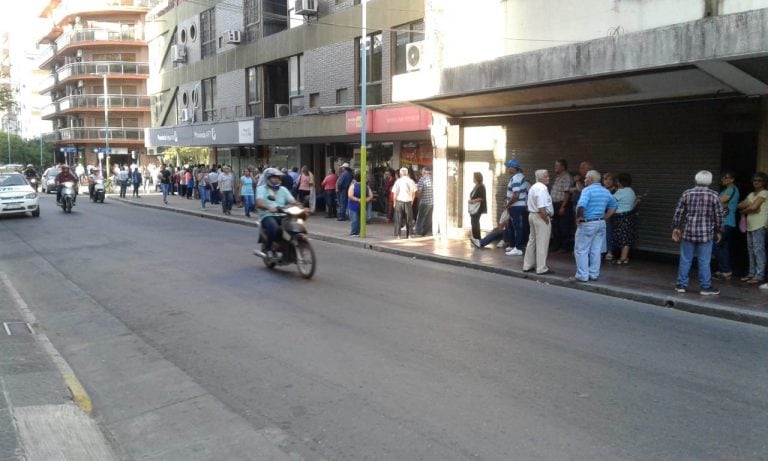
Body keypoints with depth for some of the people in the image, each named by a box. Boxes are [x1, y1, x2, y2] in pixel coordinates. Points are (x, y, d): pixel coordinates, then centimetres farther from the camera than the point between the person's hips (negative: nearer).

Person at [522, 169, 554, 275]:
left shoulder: (533, 187, 15)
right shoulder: (542, 188, -17)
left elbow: (528, 204, 20)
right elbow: (541, 208, -25)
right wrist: (547, 220, -16)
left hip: (532, 215, 10)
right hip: (541, 217, -10)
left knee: (532, 241, 17)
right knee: (542, 243, -4)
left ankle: (527, 265, 23)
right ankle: (541, 268, 0)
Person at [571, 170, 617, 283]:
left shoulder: (587, 190, -14)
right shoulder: (605, 191, 10)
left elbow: (581, 206, -29)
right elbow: (613, 207, 18)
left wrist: (578, 217, -14)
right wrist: (604, 218, 15)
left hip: (587, 224, -7)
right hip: (601, 223, 7)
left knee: (581, 250, 1)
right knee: (595, 251, 12)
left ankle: (582, 276, 1)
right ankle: (594, 274, 17)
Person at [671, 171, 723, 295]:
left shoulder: (687, 193, 0)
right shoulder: (714, 195, -3)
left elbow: (678, 212, 1)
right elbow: (718, 215, 0)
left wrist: (676, 228, 11)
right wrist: (717, 231, 12)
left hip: (688, 232, 1)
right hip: (706, 233, -1)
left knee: (685, 260, 8)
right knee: (704, 261, 4)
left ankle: (681, 285, 13)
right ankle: (706, 287, 10)